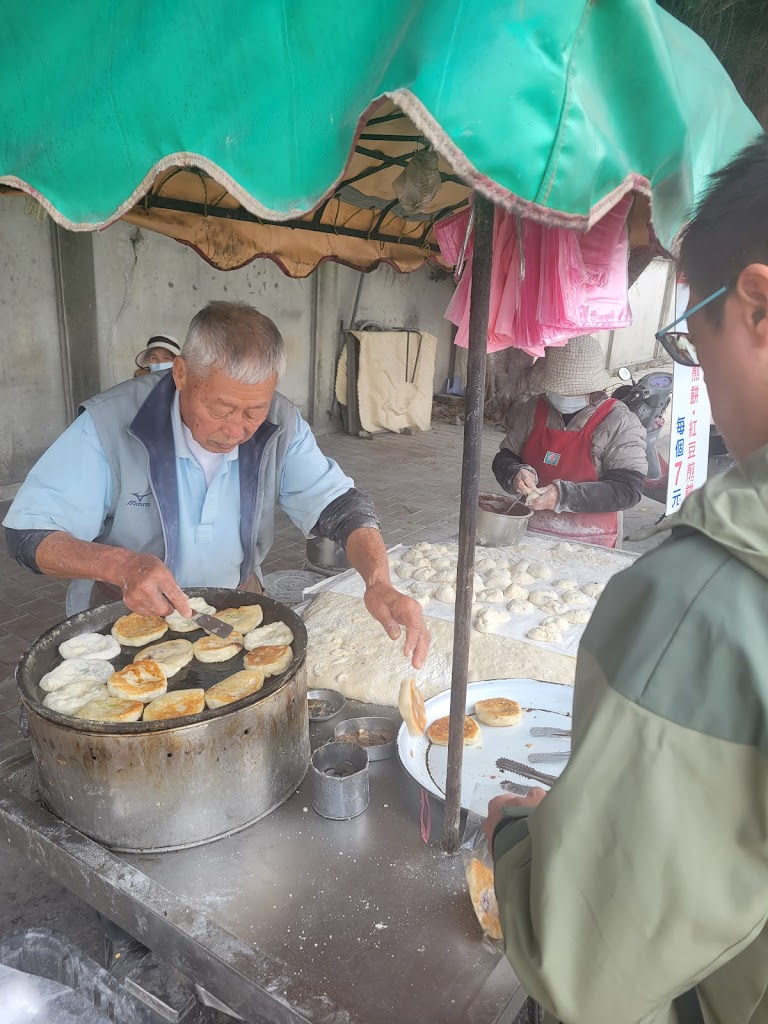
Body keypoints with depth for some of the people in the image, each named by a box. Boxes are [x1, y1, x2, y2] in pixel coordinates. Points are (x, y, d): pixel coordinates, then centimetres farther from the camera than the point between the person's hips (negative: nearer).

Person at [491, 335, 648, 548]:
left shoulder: (620, 424, -5)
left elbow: (627, 490, -11)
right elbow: (504, 459, 13)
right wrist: (516, 474, -10)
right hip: (529, 536, 3)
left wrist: (564, 496, -21)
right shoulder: (533, 411, 7)